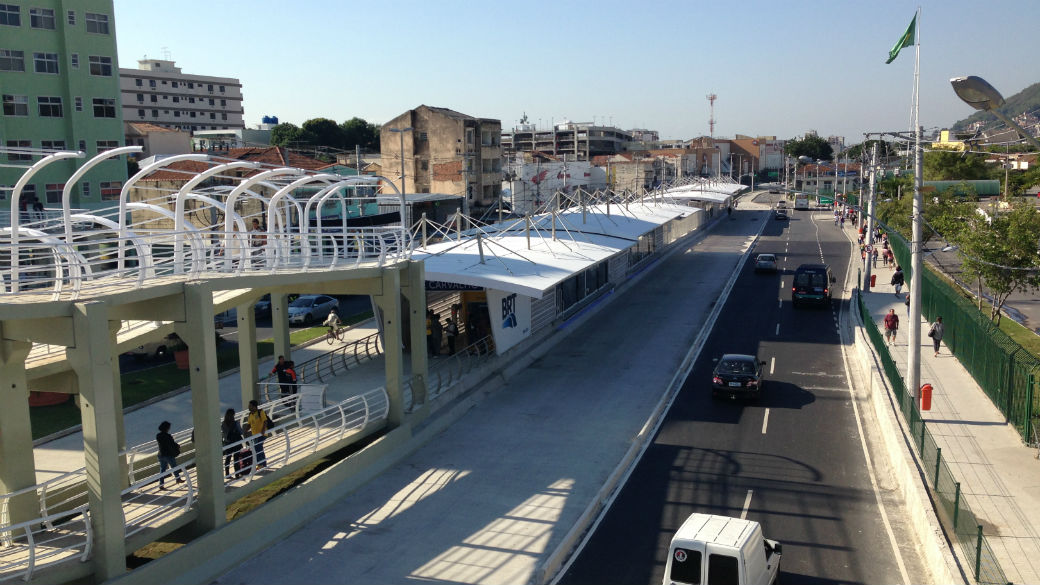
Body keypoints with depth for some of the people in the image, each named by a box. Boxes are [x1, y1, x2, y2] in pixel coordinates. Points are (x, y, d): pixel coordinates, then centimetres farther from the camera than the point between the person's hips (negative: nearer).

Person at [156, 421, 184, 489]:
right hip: (169, 455, -5)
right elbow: (173, 444, -16)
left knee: (162, 469, 11)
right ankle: (178, 479, 34)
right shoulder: (168, 436, -22)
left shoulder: (158, 436, -2)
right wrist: (178, 446, 6)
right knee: (174, 467, 16)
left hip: (161, 455, 5)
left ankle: (161, 484, 11)